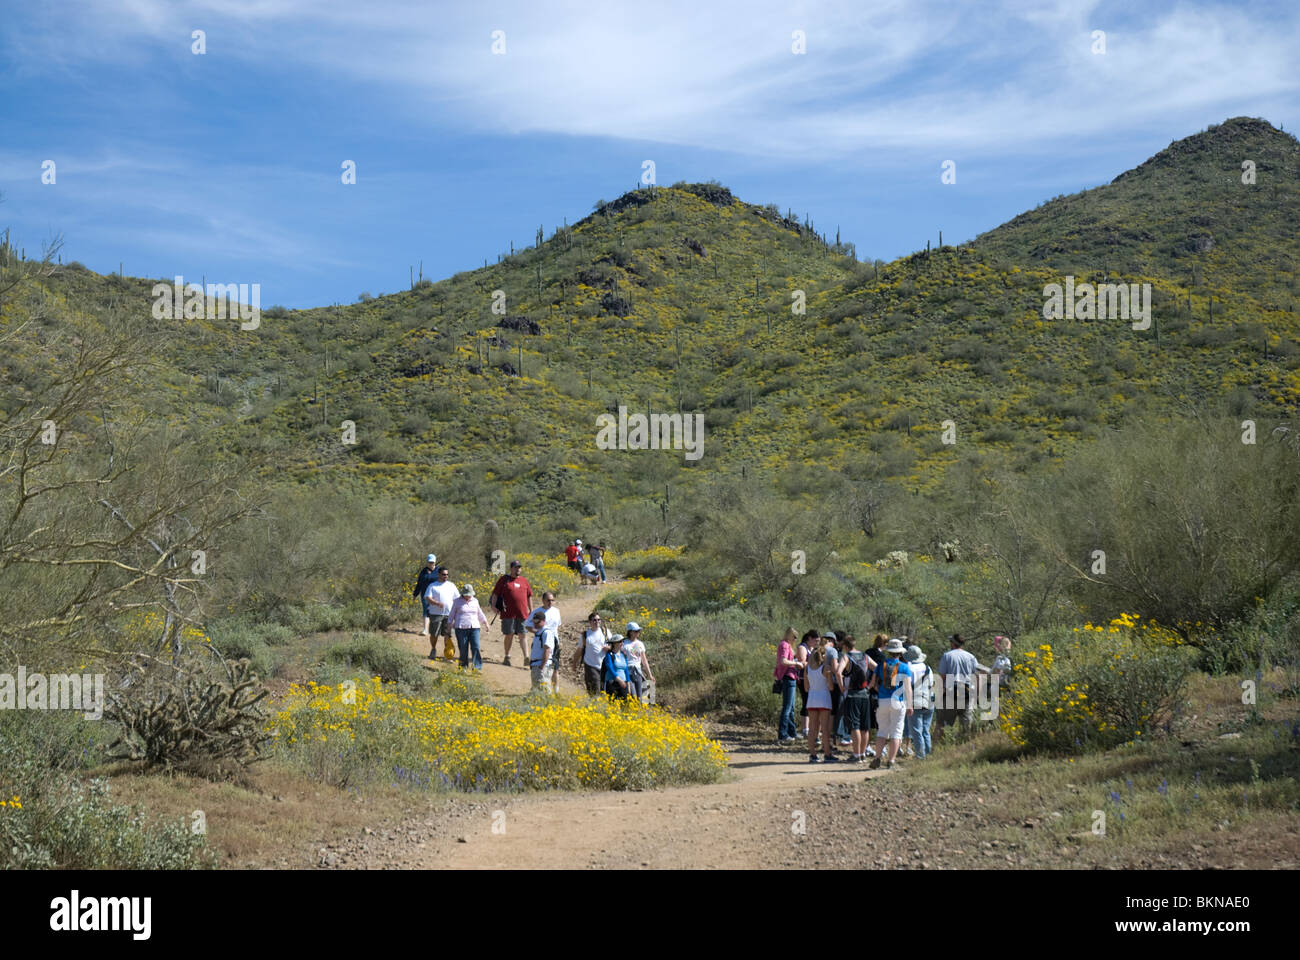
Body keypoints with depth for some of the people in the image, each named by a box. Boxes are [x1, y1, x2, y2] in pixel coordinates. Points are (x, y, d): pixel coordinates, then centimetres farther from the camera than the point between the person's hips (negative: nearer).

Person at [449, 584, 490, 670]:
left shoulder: (475, 601, 15)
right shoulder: (457, 601, 6)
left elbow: (480, 614, 26)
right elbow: (452, 614, 10)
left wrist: (485, 622, 25)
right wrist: (450, 626, 7)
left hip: (474, 628, 2)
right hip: (461, 628, -2)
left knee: (476, 647, -9)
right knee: (463, 648, -1)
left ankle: (477, 666, -8)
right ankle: (463, 665, 11)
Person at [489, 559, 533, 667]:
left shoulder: (524, 580, 13)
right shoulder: (504, 579, 3)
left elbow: (529, 596, 20)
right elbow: (496, 593, 2)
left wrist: (531, 610, 18)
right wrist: (494, 605, -10)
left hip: (522, 613, 2)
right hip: (508, 613, -2)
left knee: (522, 635, 2)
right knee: (509, 635, 5)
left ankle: (526, 658, -1)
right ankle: (507, 657, 17)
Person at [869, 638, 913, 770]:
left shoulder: (880, 665, 5)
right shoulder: (904, 667, 0)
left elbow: (875, 685, 6)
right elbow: (908, 688, -2)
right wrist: (909, 706, 2)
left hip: (882, 701, 2)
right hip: (898, 702, -2)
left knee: (882, 731, 9)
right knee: (896, 732, 3)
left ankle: (877, 758, 0)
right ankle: (890, 761, -1)